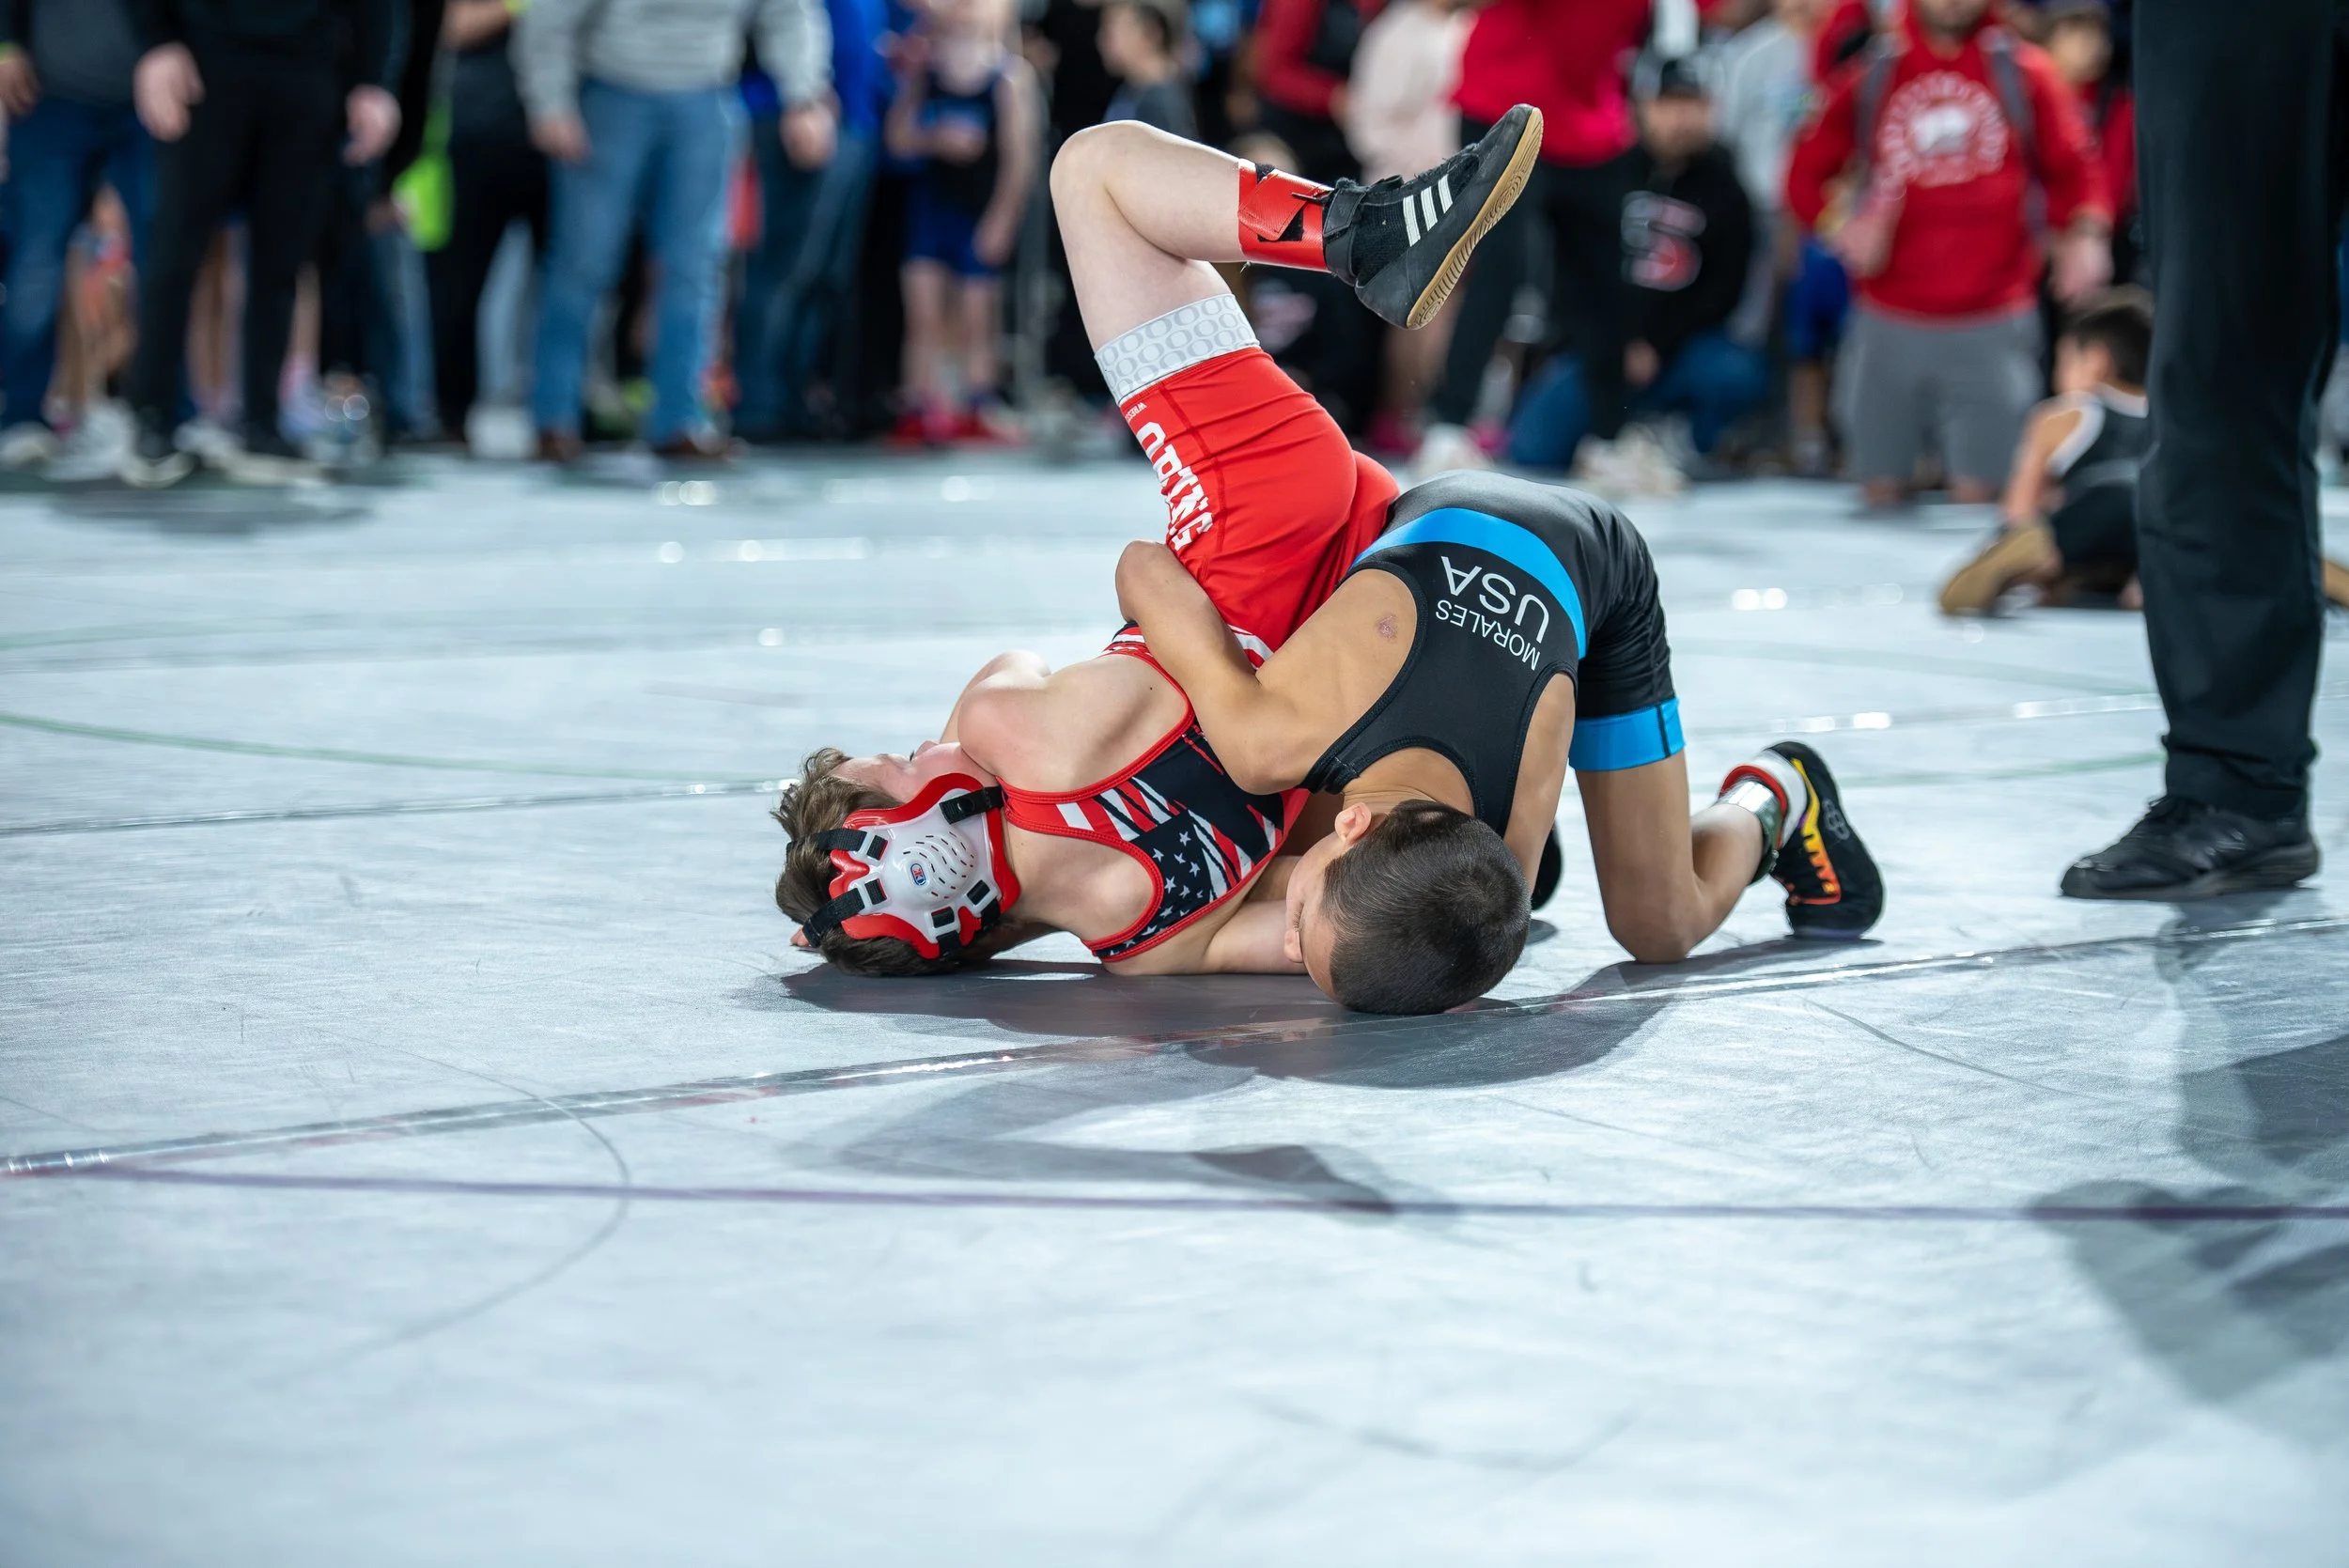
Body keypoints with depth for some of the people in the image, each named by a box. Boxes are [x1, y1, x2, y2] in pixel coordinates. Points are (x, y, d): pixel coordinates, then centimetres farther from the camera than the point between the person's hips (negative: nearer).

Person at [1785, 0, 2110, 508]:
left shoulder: (2023, 71, 3)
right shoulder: (1872, 72, 6)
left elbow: (2074, 167, 4)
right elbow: (1807, 171, 10)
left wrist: (2085, 233, -16)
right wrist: (1839, 227, -10)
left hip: (1992, 329, -2)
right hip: (1888, 327, 2)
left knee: (1976, 496, -4)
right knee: (1882, 492, 7)